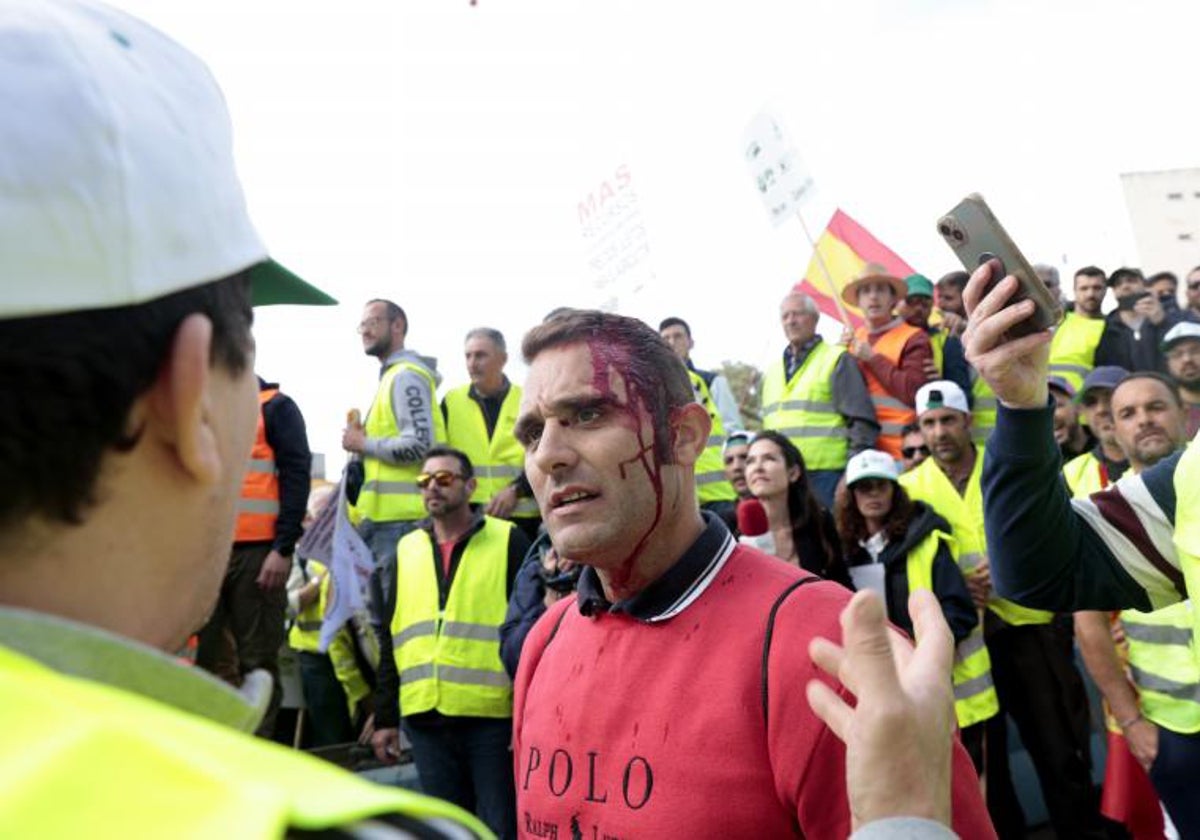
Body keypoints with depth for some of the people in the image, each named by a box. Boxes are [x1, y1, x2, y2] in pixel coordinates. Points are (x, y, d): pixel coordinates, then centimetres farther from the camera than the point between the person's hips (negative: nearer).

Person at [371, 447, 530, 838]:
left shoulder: (507, 540, -2)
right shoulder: (407, 548, 11)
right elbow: (391, 638, 15)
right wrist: (386, 716, 12)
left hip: (493, 714, -4)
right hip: (424, 718, 4)